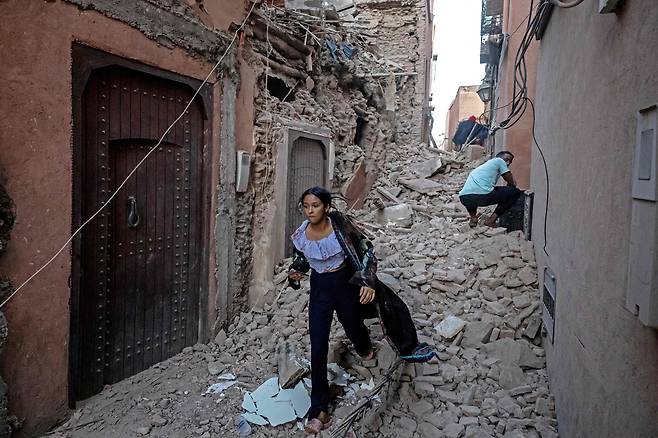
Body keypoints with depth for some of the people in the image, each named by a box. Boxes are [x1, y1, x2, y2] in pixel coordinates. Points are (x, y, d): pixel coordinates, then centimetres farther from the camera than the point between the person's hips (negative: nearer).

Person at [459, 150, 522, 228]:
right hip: (482, 195, -7)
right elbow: (513, 184, 17)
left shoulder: (485, 165, 37)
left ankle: (473, 217, 17)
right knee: (516, 192, 11)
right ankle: (491, 220, 5)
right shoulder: (499, 160, 17)